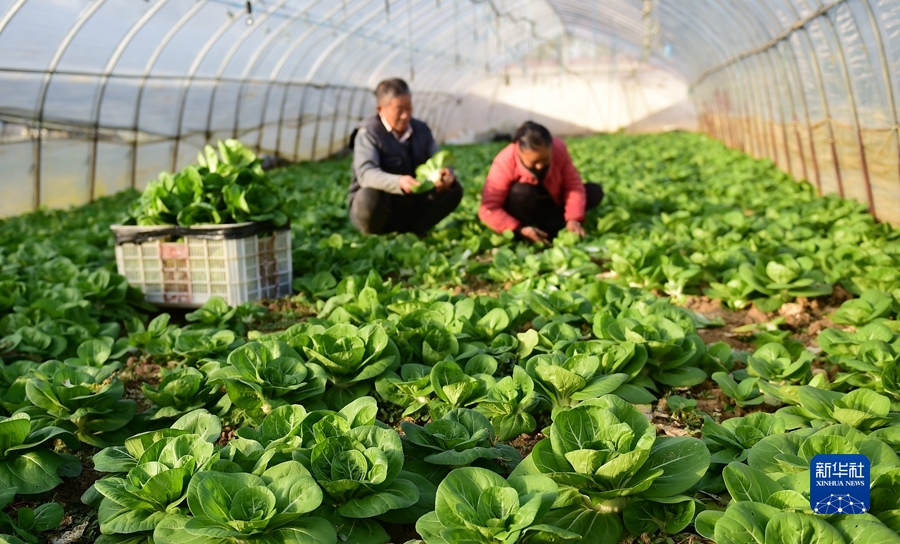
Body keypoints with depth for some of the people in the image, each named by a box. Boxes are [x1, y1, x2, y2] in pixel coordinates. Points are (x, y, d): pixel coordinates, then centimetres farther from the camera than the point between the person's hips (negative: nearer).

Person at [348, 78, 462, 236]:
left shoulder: (421, 130, 4)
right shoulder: (369, 132, -15)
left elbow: (438, 162, 1)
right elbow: (365, 173, -31)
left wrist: (446, 175, -27)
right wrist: (398, 182, -51)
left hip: (411, 205, 6)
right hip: (381, 208, -5)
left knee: (454, 189, -11)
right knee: (370, 196, -39)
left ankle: (413, 231, 1)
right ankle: (372, 238, -8)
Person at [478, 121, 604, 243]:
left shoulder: (559, 149, -21)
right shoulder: (504, 163, -31)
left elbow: (573, 185, -17)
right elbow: (488, 209, -33)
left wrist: (573, 219, -32)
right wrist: (519, 229, -40)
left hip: (551, 202, 4)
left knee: (595, 191, -14)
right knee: (522, 191, -38)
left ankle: (549, 228, -17)